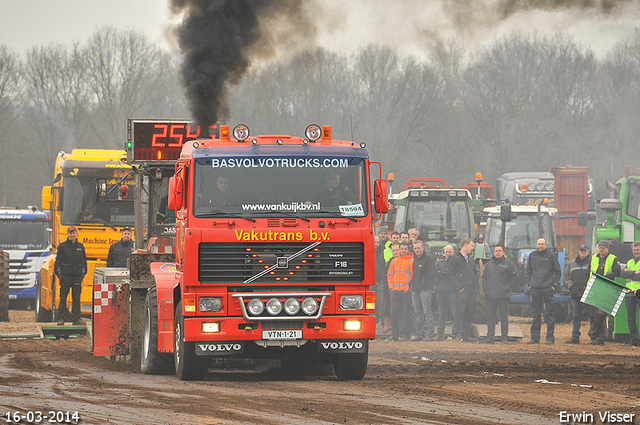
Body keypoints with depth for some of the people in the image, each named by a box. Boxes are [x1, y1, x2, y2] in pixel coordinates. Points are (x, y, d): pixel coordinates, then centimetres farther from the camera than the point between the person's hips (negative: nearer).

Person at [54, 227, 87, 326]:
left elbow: (84, 261, 17)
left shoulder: (80, 246, 11)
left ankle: (77, 318, 6)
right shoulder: (62, 246, 2)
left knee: (76, 297, 2)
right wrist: (59, 274, -4)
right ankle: (61, 318, 3)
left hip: (77, 276, 2)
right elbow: (57, 261, 3)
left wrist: (83, 273, 8)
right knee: (63, 297, -1)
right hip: (65, 275, -2)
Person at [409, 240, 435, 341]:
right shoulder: (414, 259, 16)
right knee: (418, 313, 9)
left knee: (427, 312, -6)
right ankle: (419, 334, 12)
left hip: (425, 289, -7)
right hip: (415, 289, 7)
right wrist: (411, 284, 11)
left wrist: (426, 285, -14)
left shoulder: (427, 258, -5)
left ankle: (429, 334, -5)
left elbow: (431, 274, -7)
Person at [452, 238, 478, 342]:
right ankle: (458, 333, -15)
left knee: (469, 313, 5)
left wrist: (476, 289, 14)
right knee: (460, 312, -12)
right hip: (462, 290, -7)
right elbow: (452, 274, -6)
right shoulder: (456, 258, 0)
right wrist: (458, 287, -14)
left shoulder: (471, 260, 22)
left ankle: (466, 334, 8)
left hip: (472, 291, 7)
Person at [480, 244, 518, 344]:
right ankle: (490, 337, 5)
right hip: (490, 295, 5)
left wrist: (507, 288, -9)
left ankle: (504, 336, 4)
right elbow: (484, 278, 22)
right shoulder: (489, 264, 16)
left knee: (504, 316, -1)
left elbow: (514, 278, -1)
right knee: (490, 317, 3)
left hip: (503, 295, -4)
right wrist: (485, 288, 7)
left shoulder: (509, 264, 1)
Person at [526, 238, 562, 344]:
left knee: (549, 313, -3)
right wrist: (529, 283, 8)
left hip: (547, 288, -3)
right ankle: (534, 337, 9)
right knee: (536, 314, 5)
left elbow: (558, 271, 6)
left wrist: (554, 284, -2)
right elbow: (528, 271, 20)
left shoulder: (551, 256, 2)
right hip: (535, 288, 3)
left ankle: (550, 337, 0)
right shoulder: (532, 256, 12)